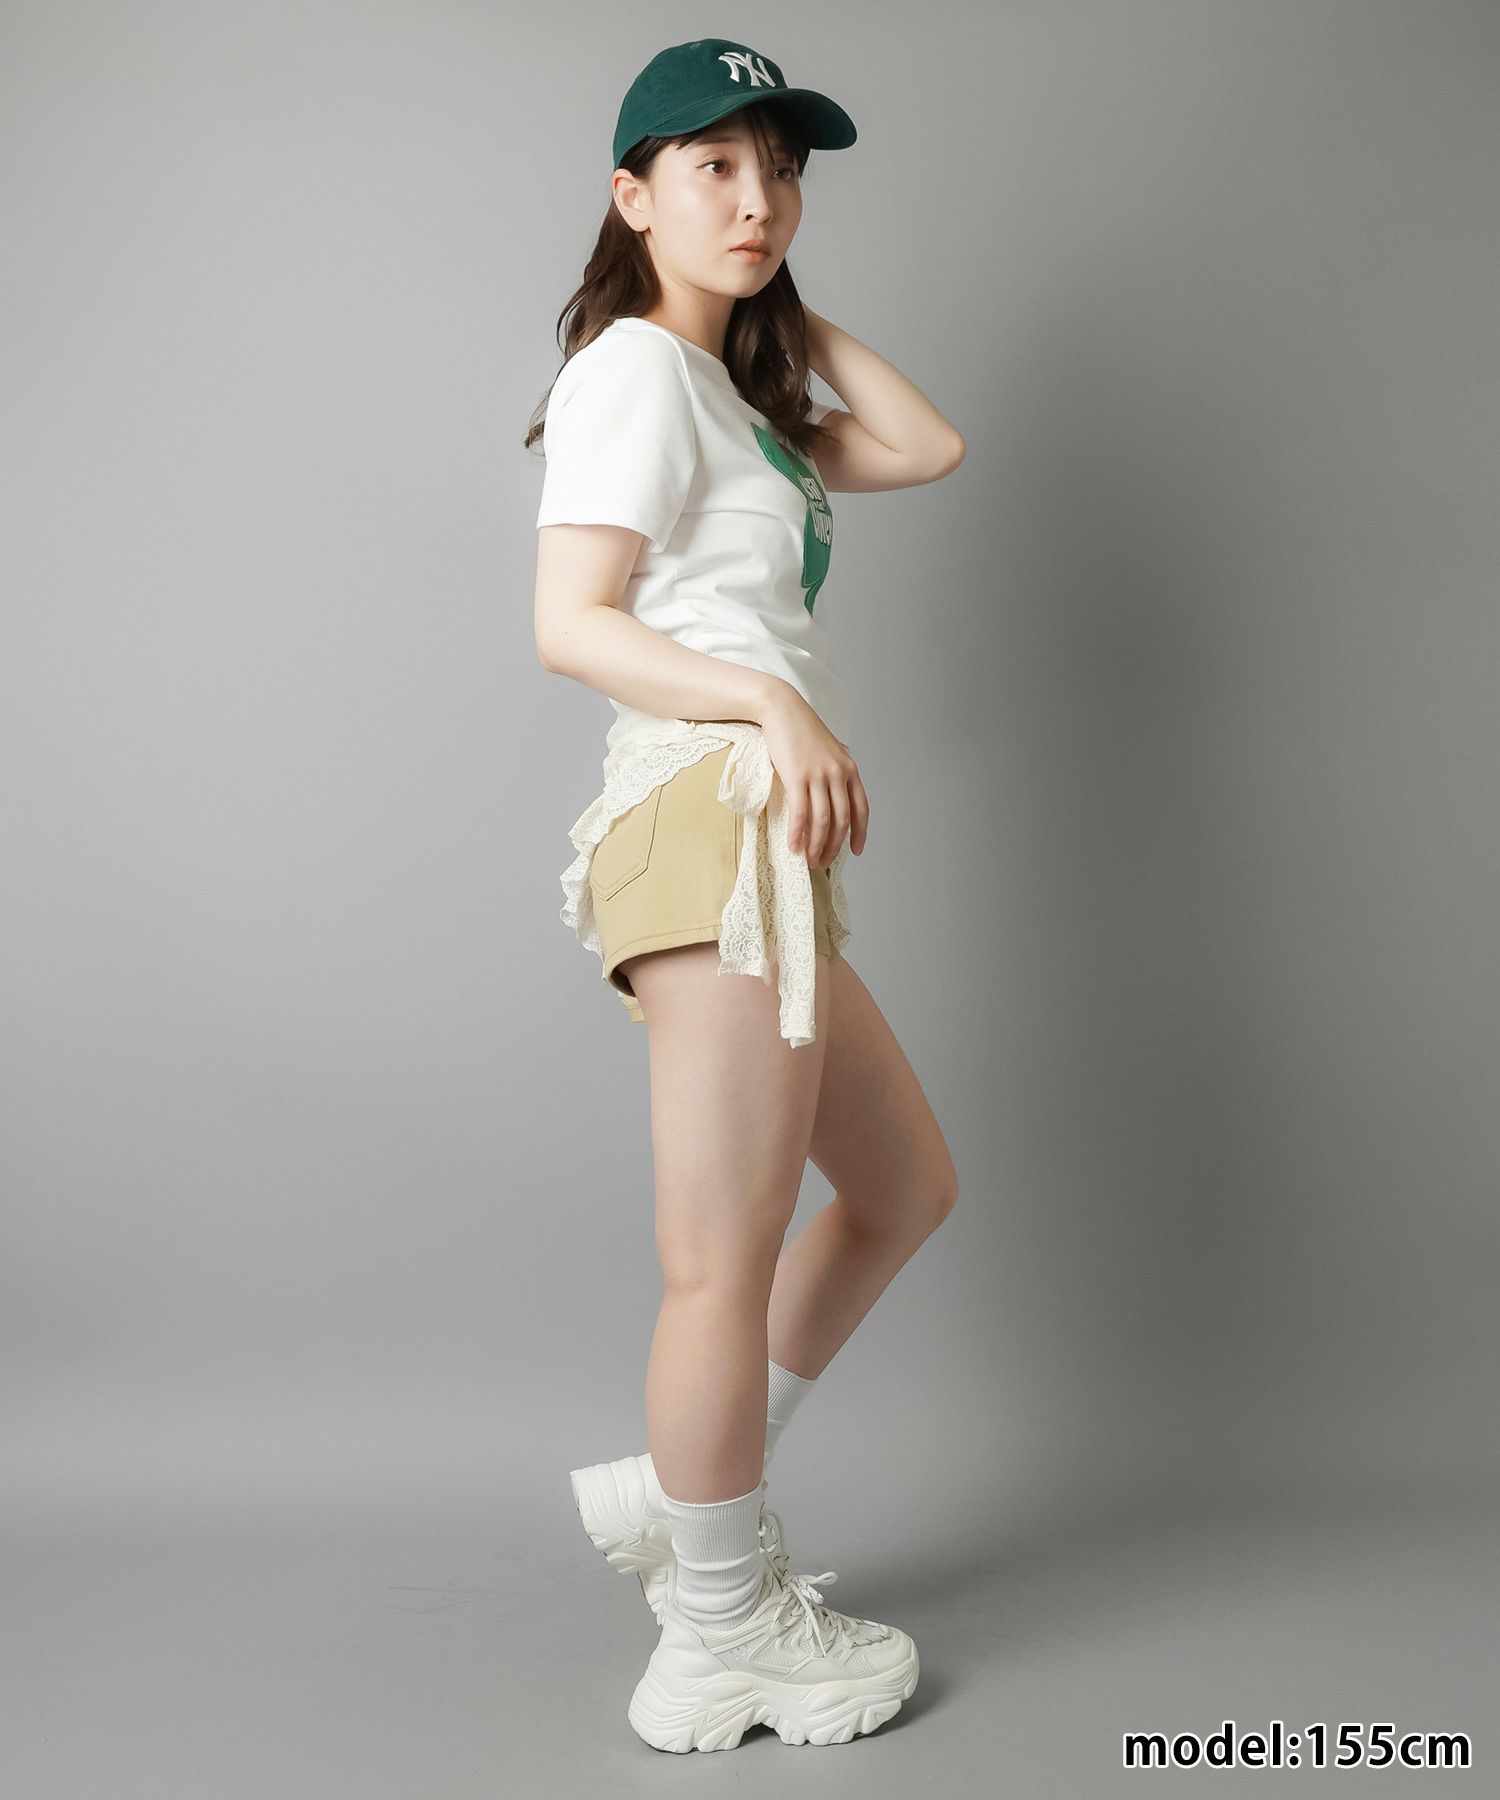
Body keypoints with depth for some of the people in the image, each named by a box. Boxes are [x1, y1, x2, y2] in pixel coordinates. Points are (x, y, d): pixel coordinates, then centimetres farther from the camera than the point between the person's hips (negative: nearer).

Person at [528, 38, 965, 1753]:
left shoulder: (737, 392, 27)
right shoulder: (635, 367, -1)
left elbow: (929, 445, 18)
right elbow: (570, 623, -11)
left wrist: (786, 302, 21)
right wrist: (774, 704, -22)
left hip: (770, 846, 10)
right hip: (715, 820, -10)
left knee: (905, 1186, 18)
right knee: (727, 1260, -5)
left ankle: (681, 1492, 25)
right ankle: (723, 1639, 11)